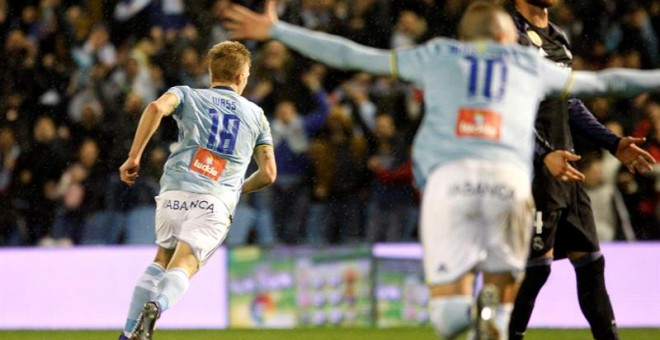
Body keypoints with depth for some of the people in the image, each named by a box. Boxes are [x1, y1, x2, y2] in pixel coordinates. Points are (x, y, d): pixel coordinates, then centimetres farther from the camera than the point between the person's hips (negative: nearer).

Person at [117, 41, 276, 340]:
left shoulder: (188, 95, 18)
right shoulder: (256, 115, 23)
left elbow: (157, 107, -6)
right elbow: (268, 174, 19)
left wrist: (133, 157, -4)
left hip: (175, 191, 1)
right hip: (218, 201, -1)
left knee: (162, 261, 23)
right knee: (182, 267, -13)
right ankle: (157, 306, -47)